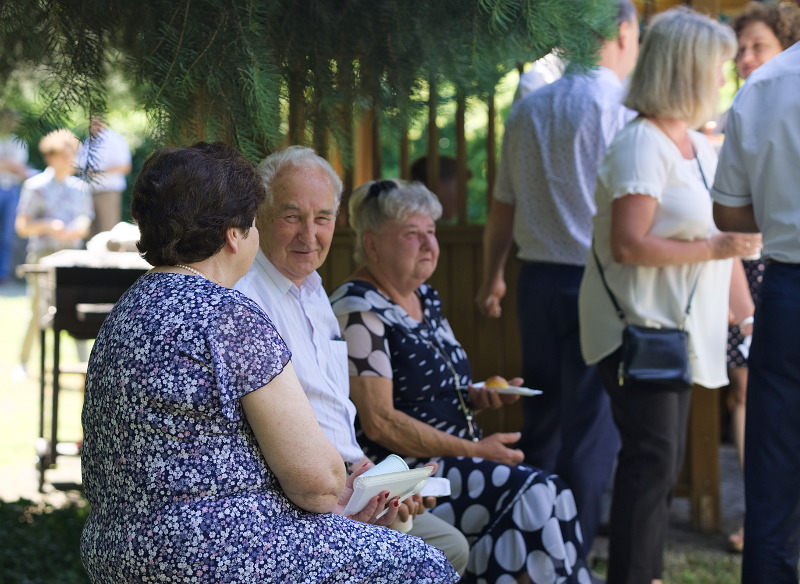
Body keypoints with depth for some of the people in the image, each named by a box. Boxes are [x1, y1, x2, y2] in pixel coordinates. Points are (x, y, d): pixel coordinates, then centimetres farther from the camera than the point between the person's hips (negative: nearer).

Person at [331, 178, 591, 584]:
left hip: (452, 461, 8)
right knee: (533, 497, -24)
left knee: (549, 496, -16)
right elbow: (379, 423, -19)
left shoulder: (424, 298, 15)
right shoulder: (358, 313, -13)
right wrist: (474, 450, -17)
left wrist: (479, 396, 7)